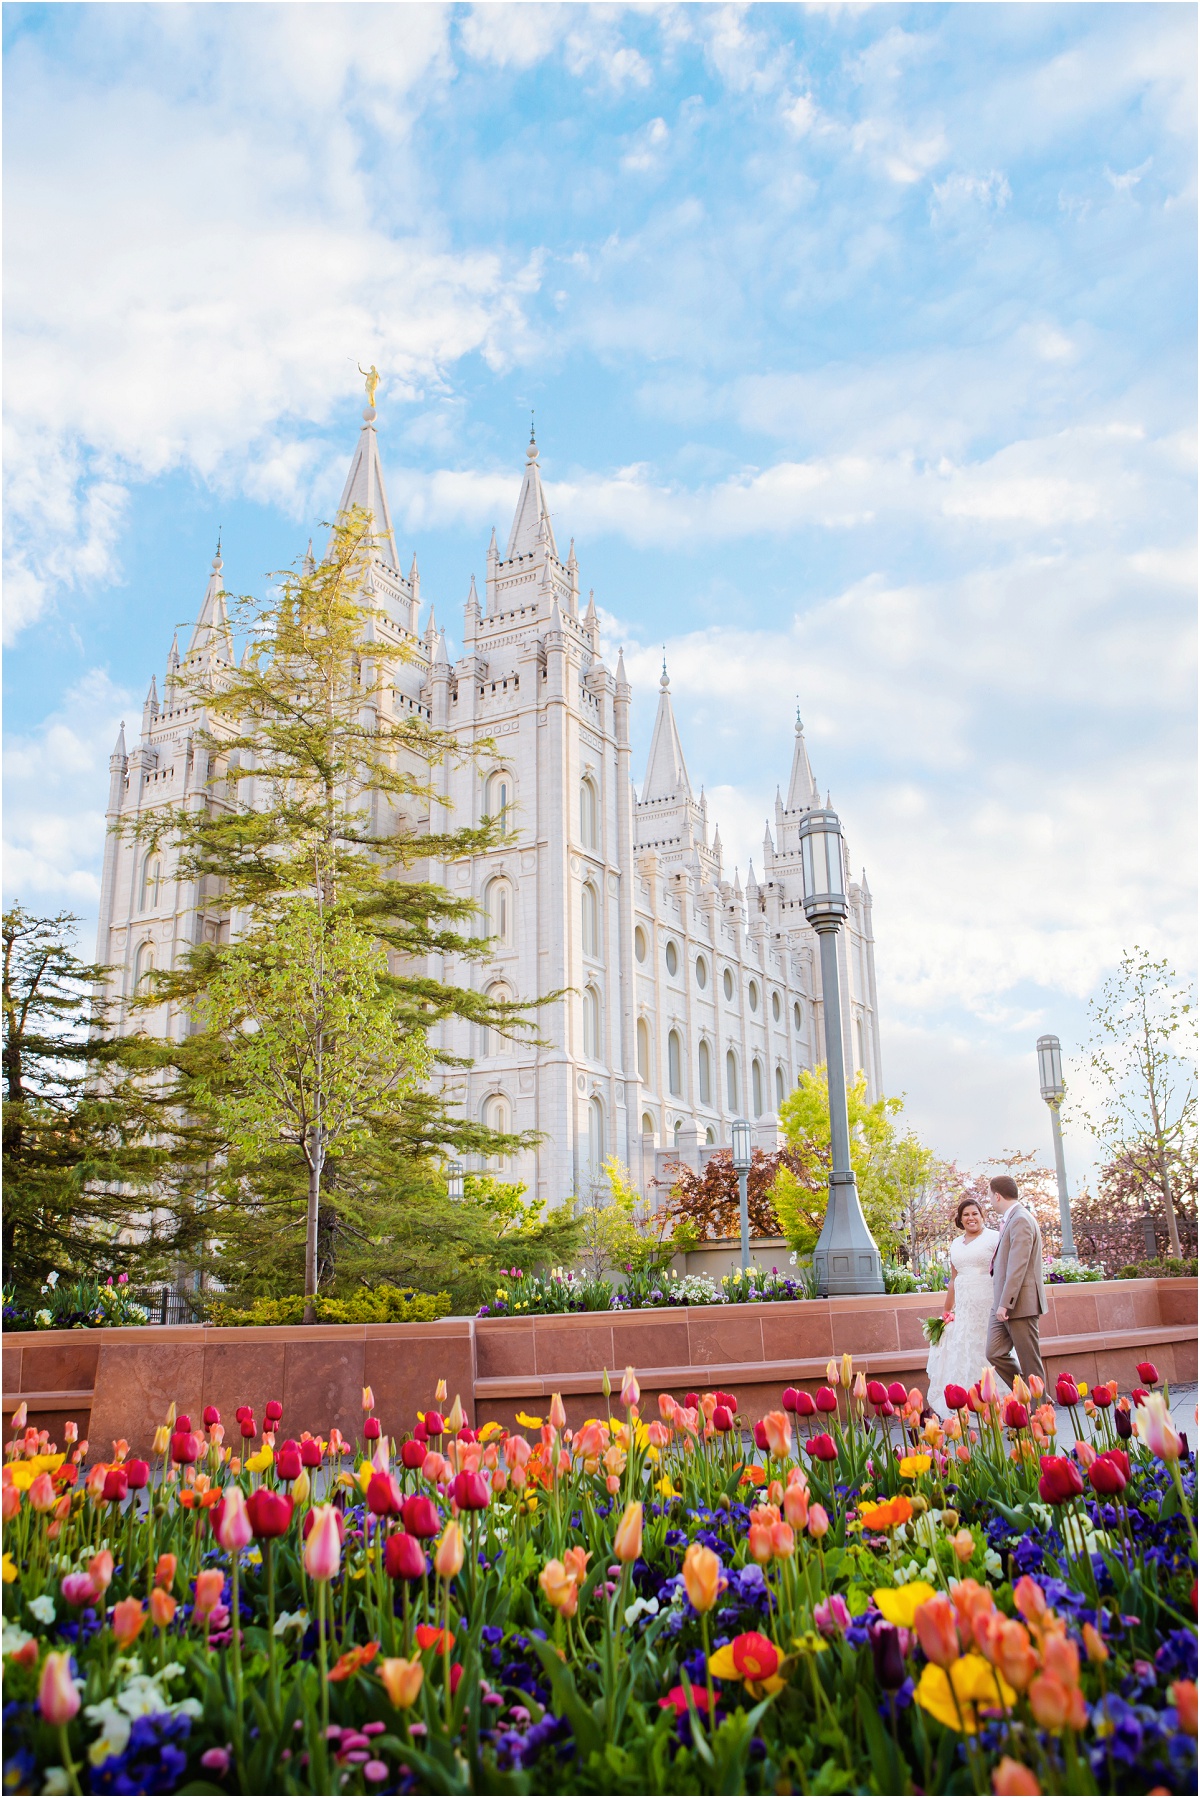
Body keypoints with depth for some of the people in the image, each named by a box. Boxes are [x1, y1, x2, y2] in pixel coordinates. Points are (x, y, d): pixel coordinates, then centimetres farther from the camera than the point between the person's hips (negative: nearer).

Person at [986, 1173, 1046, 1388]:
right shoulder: (1011, 1219, 16)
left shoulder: (1020, 1220, -15)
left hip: (1019, 1303, -9)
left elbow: (1018, 1266, -21)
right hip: (1003, 1303, 9)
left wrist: (1005, 1303, -22)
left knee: (1030, 1362, -1)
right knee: (995, 1353, 6)